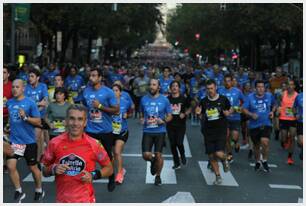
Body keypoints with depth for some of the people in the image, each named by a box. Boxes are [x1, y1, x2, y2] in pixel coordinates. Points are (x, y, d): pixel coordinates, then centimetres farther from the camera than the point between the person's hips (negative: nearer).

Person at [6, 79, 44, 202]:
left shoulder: (30, 103, -10)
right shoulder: (9, 103, 4)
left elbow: (38, 121, -10)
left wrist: (25, 117, -23)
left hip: (29, 141, -3)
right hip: (14, 140, 3)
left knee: (33, 167, 10)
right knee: (10, 166, -8)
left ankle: (39, 190, 33)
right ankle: (19, 191, 10)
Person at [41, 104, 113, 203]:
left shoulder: (94, 144, -7)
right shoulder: (55, 143, -3)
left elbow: (109, 168, 4)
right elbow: (45, 171, 8)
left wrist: (93, 175, -12)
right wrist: (53, 169, -13)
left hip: (85, 200, -1)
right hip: (62, 199, 1)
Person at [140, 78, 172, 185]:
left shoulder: (164, 100, -3)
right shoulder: (144, 99, 3)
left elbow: (170, 116, 3)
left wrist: (163, 121, -17)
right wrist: (142, 120, -3)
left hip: (160, 131, -1)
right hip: (147, 131, 1)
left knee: (158, 155, 3)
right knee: (146, 155, -10)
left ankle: (158, 176, 25)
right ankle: (153, 161, 27)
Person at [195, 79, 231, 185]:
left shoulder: (223, 99, -3)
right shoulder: (203, 101, 3)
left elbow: (230, 110, 11)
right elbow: (202, 118, 12)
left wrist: (228, 113, -11)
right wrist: (199, 114, -10)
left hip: (221, 130, -3)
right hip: (208, 132, 3)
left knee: (219, 154, -17)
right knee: (211, 156, 5)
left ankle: (225, 160, 20)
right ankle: (218, 176, 23)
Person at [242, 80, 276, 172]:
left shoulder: (269, 96, 0)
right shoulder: (250, 97, -5)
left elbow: (273, 105, 19)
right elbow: (244, 109, -4)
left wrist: (272, 111, 0)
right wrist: (251, 114, -21)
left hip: (266, 124, 0)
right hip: (254, 125, 1)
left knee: (265, 142, -22)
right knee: (256, 145, 14)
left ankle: (265, 161, 1)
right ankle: (257, 161, 39)